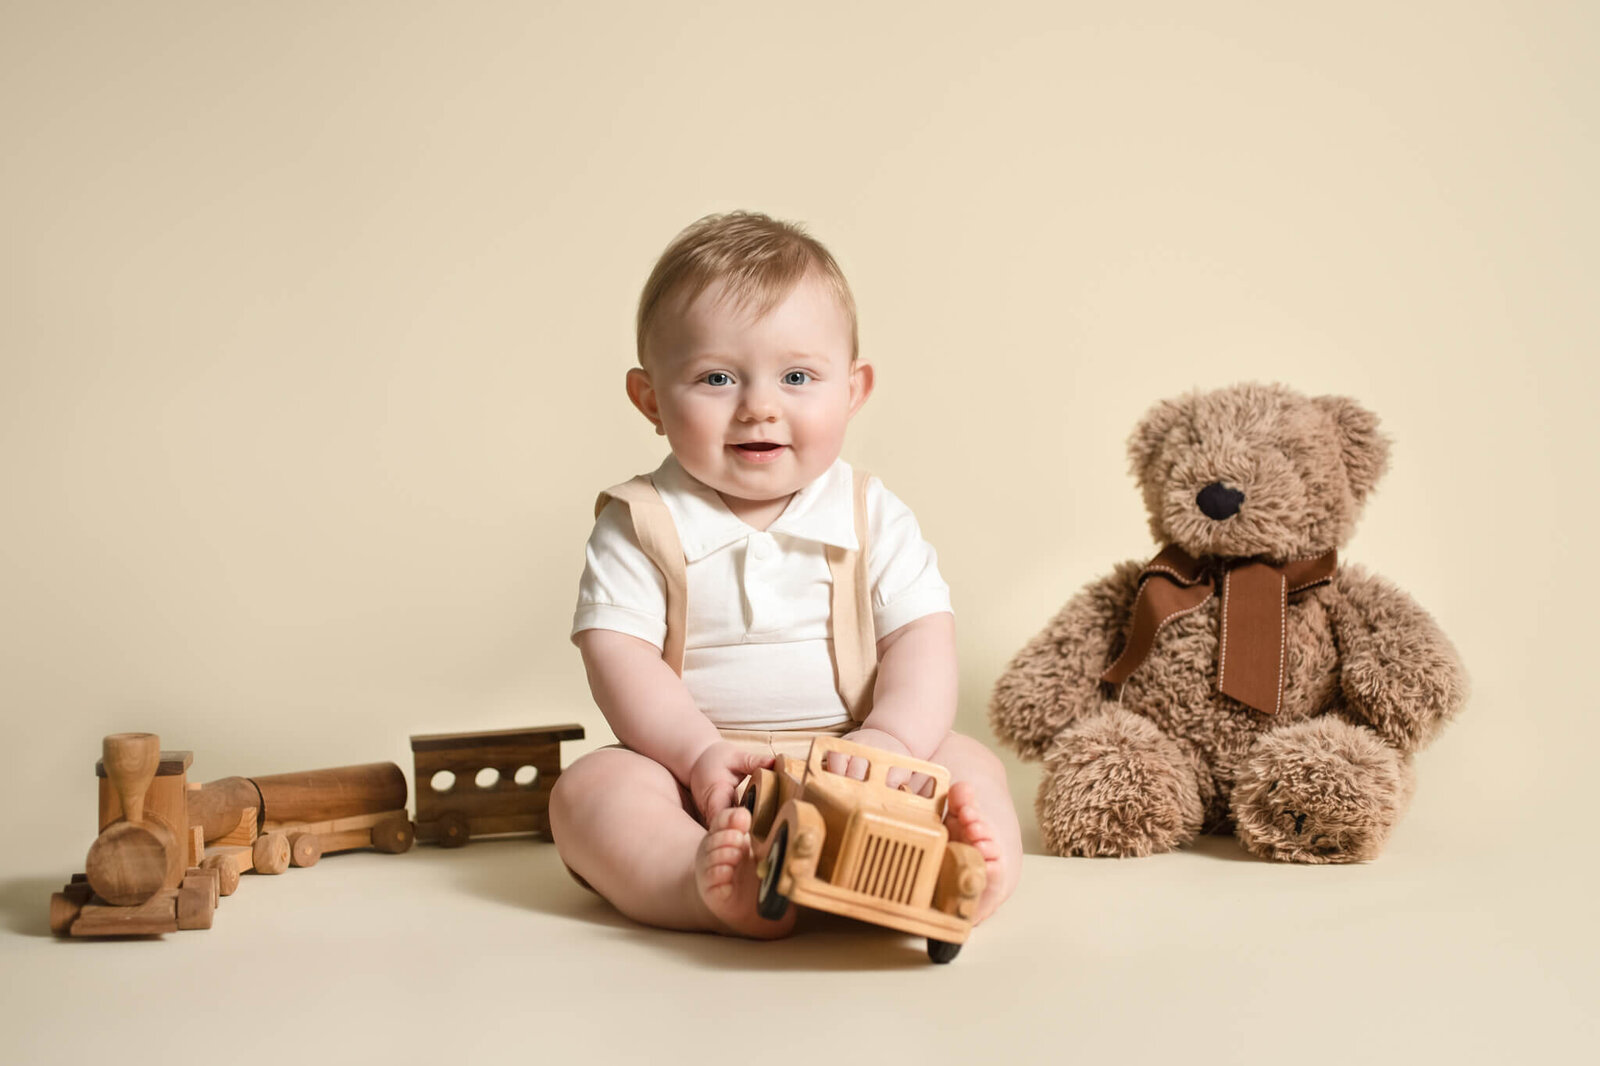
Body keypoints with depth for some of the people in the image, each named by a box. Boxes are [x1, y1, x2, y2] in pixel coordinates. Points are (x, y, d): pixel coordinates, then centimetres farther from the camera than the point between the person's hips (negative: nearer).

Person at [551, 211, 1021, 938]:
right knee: (587, 789, -26)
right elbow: (617, 654, -9)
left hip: (847, 770, 2)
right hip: (695, 777, -1)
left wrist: (891, 736, -23)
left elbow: (923, 638, -3)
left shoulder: (872, 518, 4)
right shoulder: (642, 524, -1)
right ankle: (710, 882, -50)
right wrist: (701, 753, -24)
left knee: (970, 765, -19)